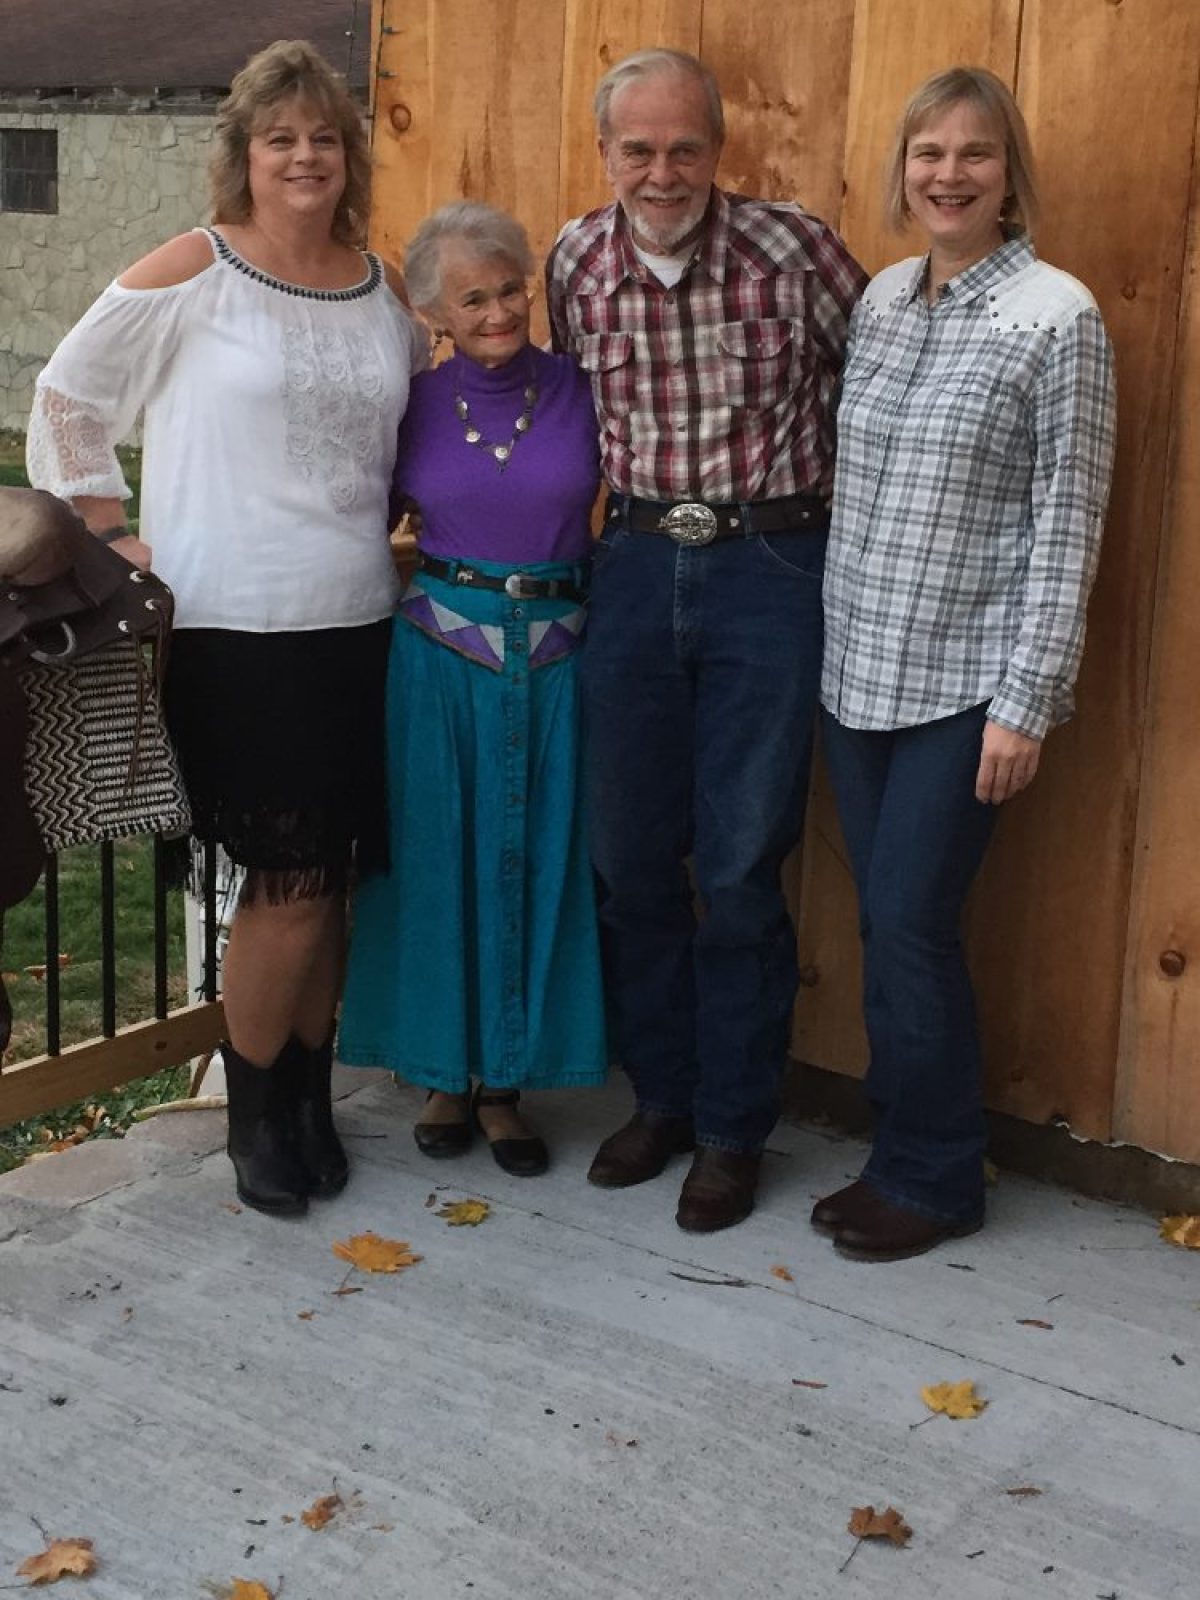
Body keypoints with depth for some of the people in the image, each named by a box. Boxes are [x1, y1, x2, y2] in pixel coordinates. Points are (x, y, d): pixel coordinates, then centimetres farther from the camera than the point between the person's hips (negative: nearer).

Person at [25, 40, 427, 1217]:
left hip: (356, 629, 4)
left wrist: (374, 523, 11)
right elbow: (67, 399, 3)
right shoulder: (188, 277, -6)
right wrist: (111, 532, -1)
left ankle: (308, 1095, 28)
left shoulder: (385, 291, 8)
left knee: (326, 882, 11)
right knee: (290, 887, -2)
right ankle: (253, 1112, 19)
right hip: (233, 631, -4)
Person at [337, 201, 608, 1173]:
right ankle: (446, 1073, 23)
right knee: (438, 859, 6)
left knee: (537, 864, 6)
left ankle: (507, 1082, 21)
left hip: (557, 655, 0)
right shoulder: (413, 404, 0)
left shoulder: (579, 390, 0)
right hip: (441, 653, 0)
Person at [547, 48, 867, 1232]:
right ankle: (660, 1097, 28)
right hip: (635, 567, 4)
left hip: (770, 570, -4)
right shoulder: (574, 263, 1)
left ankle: (733, 1130, 16)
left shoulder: (794, 249, -11)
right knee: (630, 855, 10)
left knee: (740, 869, 0)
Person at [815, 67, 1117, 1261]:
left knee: (910, 923, -4)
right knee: (884, 925, 10)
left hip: (965, 680, -5)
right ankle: (903, 1153, 25)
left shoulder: (1056, 316, -9)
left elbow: (1067, 522, -10)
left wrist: (1027, 701, -13)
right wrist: (834, 640, 11)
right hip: (859, 668, 6)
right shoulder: (879, 297, 9)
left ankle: (934, 1178, 14)